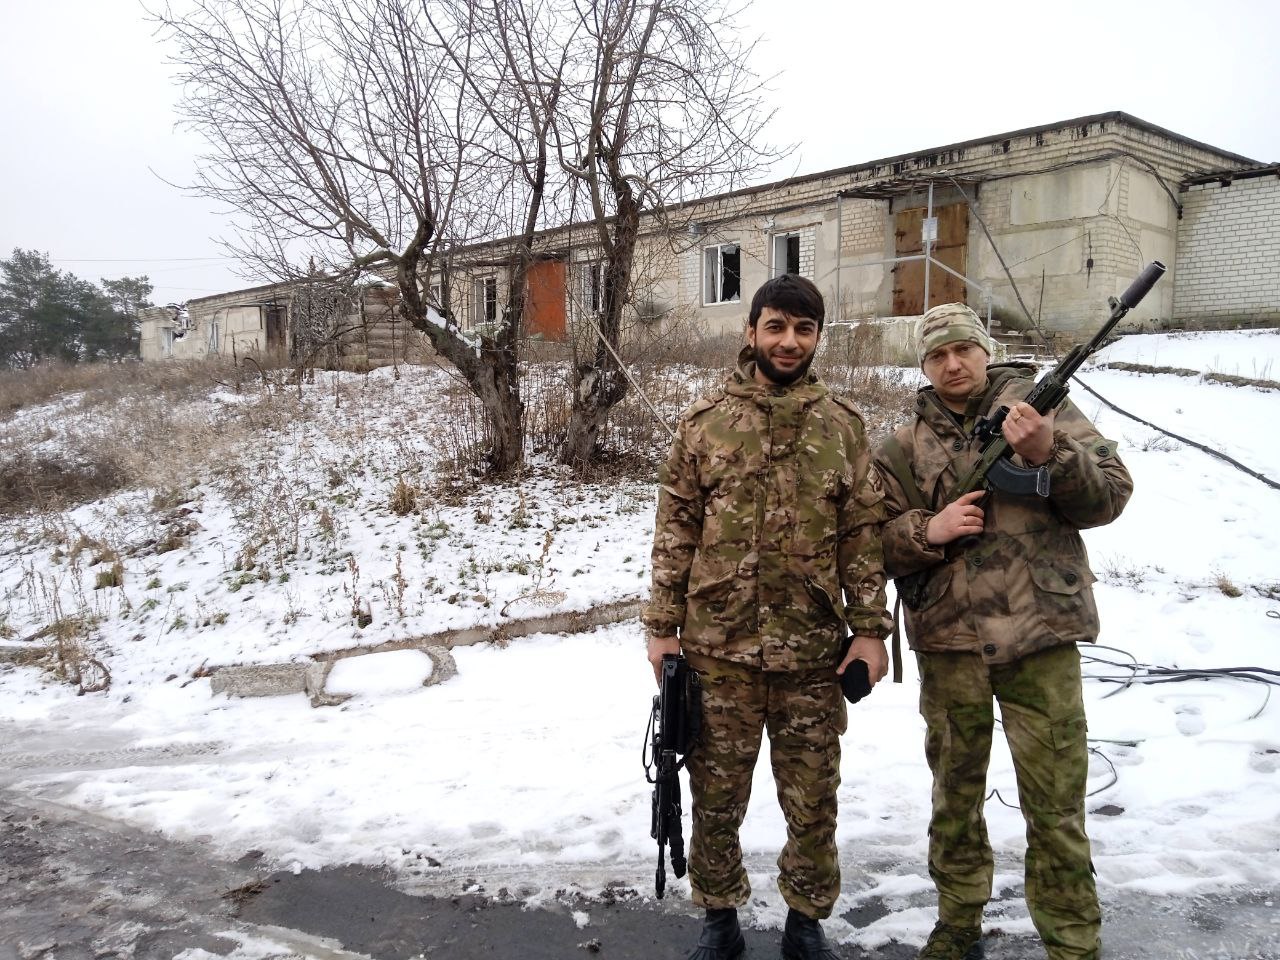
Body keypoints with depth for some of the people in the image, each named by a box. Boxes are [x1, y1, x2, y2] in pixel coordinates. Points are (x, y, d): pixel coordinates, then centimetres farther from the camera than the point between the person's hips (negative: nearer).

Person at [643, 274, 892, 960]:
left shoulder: (842, 425, 3)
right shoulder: (705, 420, 1)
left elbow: (863, 534, 4)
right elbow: (675, 528, 1)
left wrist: (870, 630, -1)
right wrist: (663, 626, -2)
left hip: (814, 650, 1)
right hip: (717, 647, 0)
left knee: (813, 802, 12)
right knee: (715, 797, 12)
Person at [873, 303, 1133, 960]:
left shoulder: (1041, 409, 4)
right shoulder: (905, 446, 8)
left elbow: (1111, 496, -3)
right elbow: (876, 543, 5)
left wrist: (1049, 453, -19)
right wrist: (928, 531, -14)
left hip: (1040, 636, -2)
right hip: (947, 641, 3)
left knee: (1055, 805, 1)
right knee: (955, 791, 16)